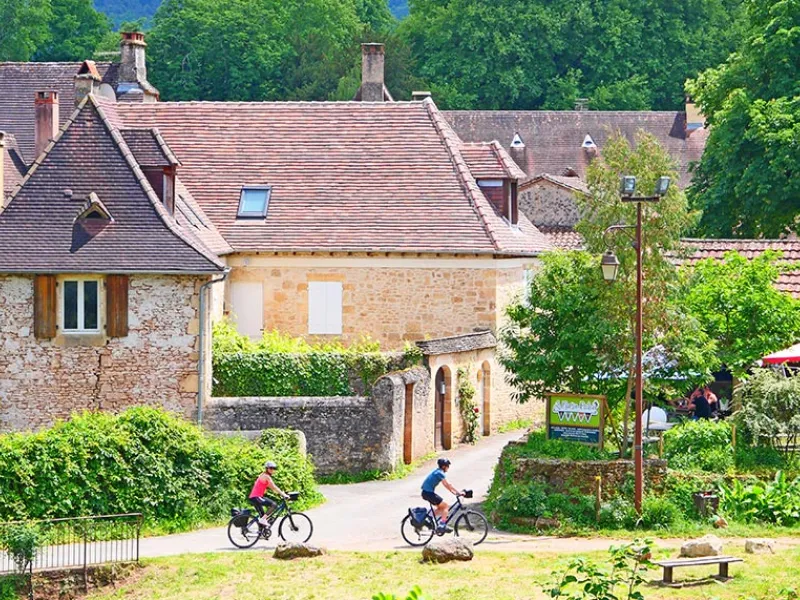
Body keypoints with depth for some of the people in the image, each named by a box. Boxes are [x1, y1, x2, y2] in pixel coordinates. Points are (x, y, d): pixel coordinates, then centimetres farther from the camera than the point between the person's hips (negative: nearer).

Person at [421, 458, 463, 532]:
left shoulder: (438, 472, 15)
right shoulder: (440, 473, -15)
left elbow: (446, 485, 17)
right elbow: (448, 485, -19)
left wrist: (454, 492, 11)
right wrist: (458, 492, -14)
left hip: (426, 493, 10)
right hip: (428, 493, -10)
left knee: (441, 507, 19)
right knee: (446, 506, -4)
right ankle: (442, 525, -9)